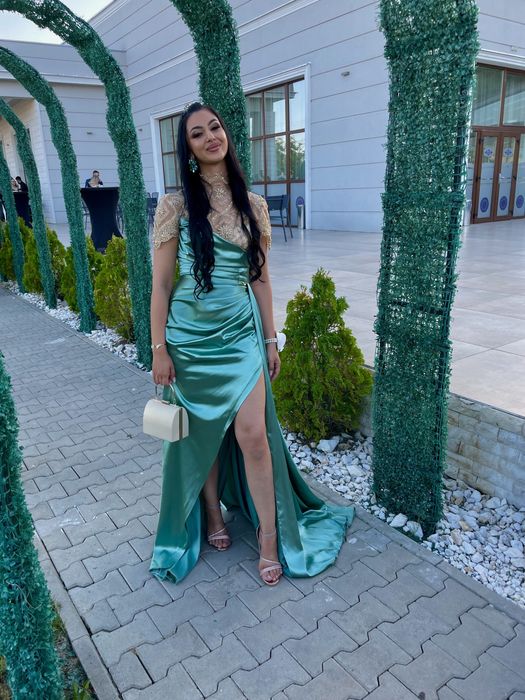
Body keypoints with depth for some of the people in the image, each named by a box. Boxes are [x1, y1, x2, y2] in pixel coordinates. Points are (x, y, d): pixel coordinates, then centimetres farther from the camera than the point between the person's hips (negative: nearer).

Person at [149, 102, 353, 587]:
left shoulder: (254, 206, 4)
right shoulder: (175, 205, -5)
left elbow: (261, 278, 8)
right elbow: (161, 282, -4)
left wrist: (270, 340, 9)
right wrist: (159, 349, -6)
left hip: (241, 333, 1)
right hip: (191, 336, -1)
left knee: (252, 434, -3)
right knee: (203, 435, 12)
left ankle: (271, 538, 14)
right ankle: (212, 515, 36)